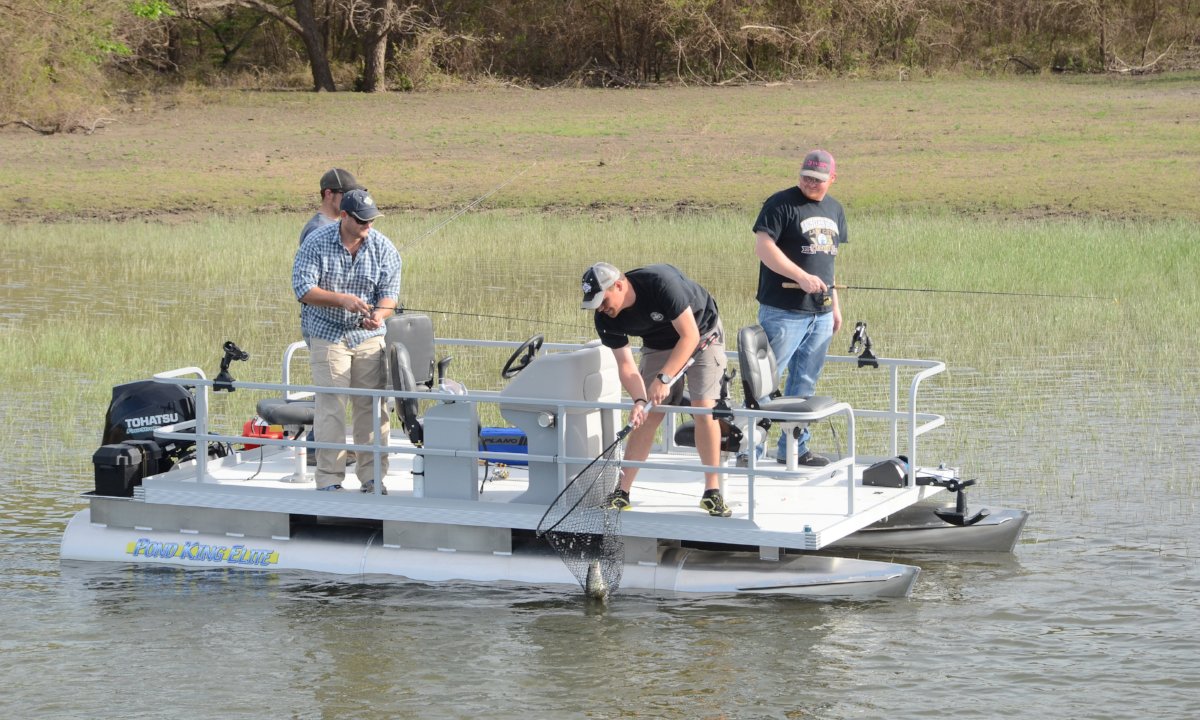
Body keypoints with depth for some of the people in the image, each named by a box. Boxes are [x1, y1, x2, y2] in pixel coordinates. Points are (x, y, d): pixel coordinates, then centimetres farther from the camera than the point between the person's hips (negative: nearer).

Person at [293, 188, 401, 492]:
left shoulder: (383, 247, -1)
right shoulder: (316, 242, -9)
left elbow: (390, 292, -2)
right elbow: (303, 288, -13)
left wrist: (378, 315, -25)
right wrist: (342, 299, -27)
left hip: (369, 337, 3)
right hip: (327, 334, -3)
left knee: (372, 406, 2)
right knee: (331, 407, -8)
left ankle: (372, 475, 11)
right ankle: (329, 480, -5)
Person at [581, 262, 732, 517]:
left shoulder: (660, 283, -38)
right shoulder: (606, 319, -20)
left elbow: (689, 335, -34)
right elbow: (625, 364, -16)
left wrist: (664, 378, -39)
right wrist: (639, 400, -34)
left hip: (702, 333, -4)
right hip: (659, 344, 5)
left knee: (704, 407, -17)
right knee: (648, 415, -6)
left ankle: (712, 491, -9)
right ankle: (622, 492, -3)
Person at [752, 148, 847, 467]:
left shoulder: (834, 210, 15)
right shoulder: (781, 204, -8)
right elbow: (763, 246, -16)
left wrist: (834, 304, 21)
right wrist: (802, 278, -21)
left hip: (821, 314, 7)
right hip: (783, 312, -7)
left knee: (804, 383, 11)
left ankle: (794, 448, 18)